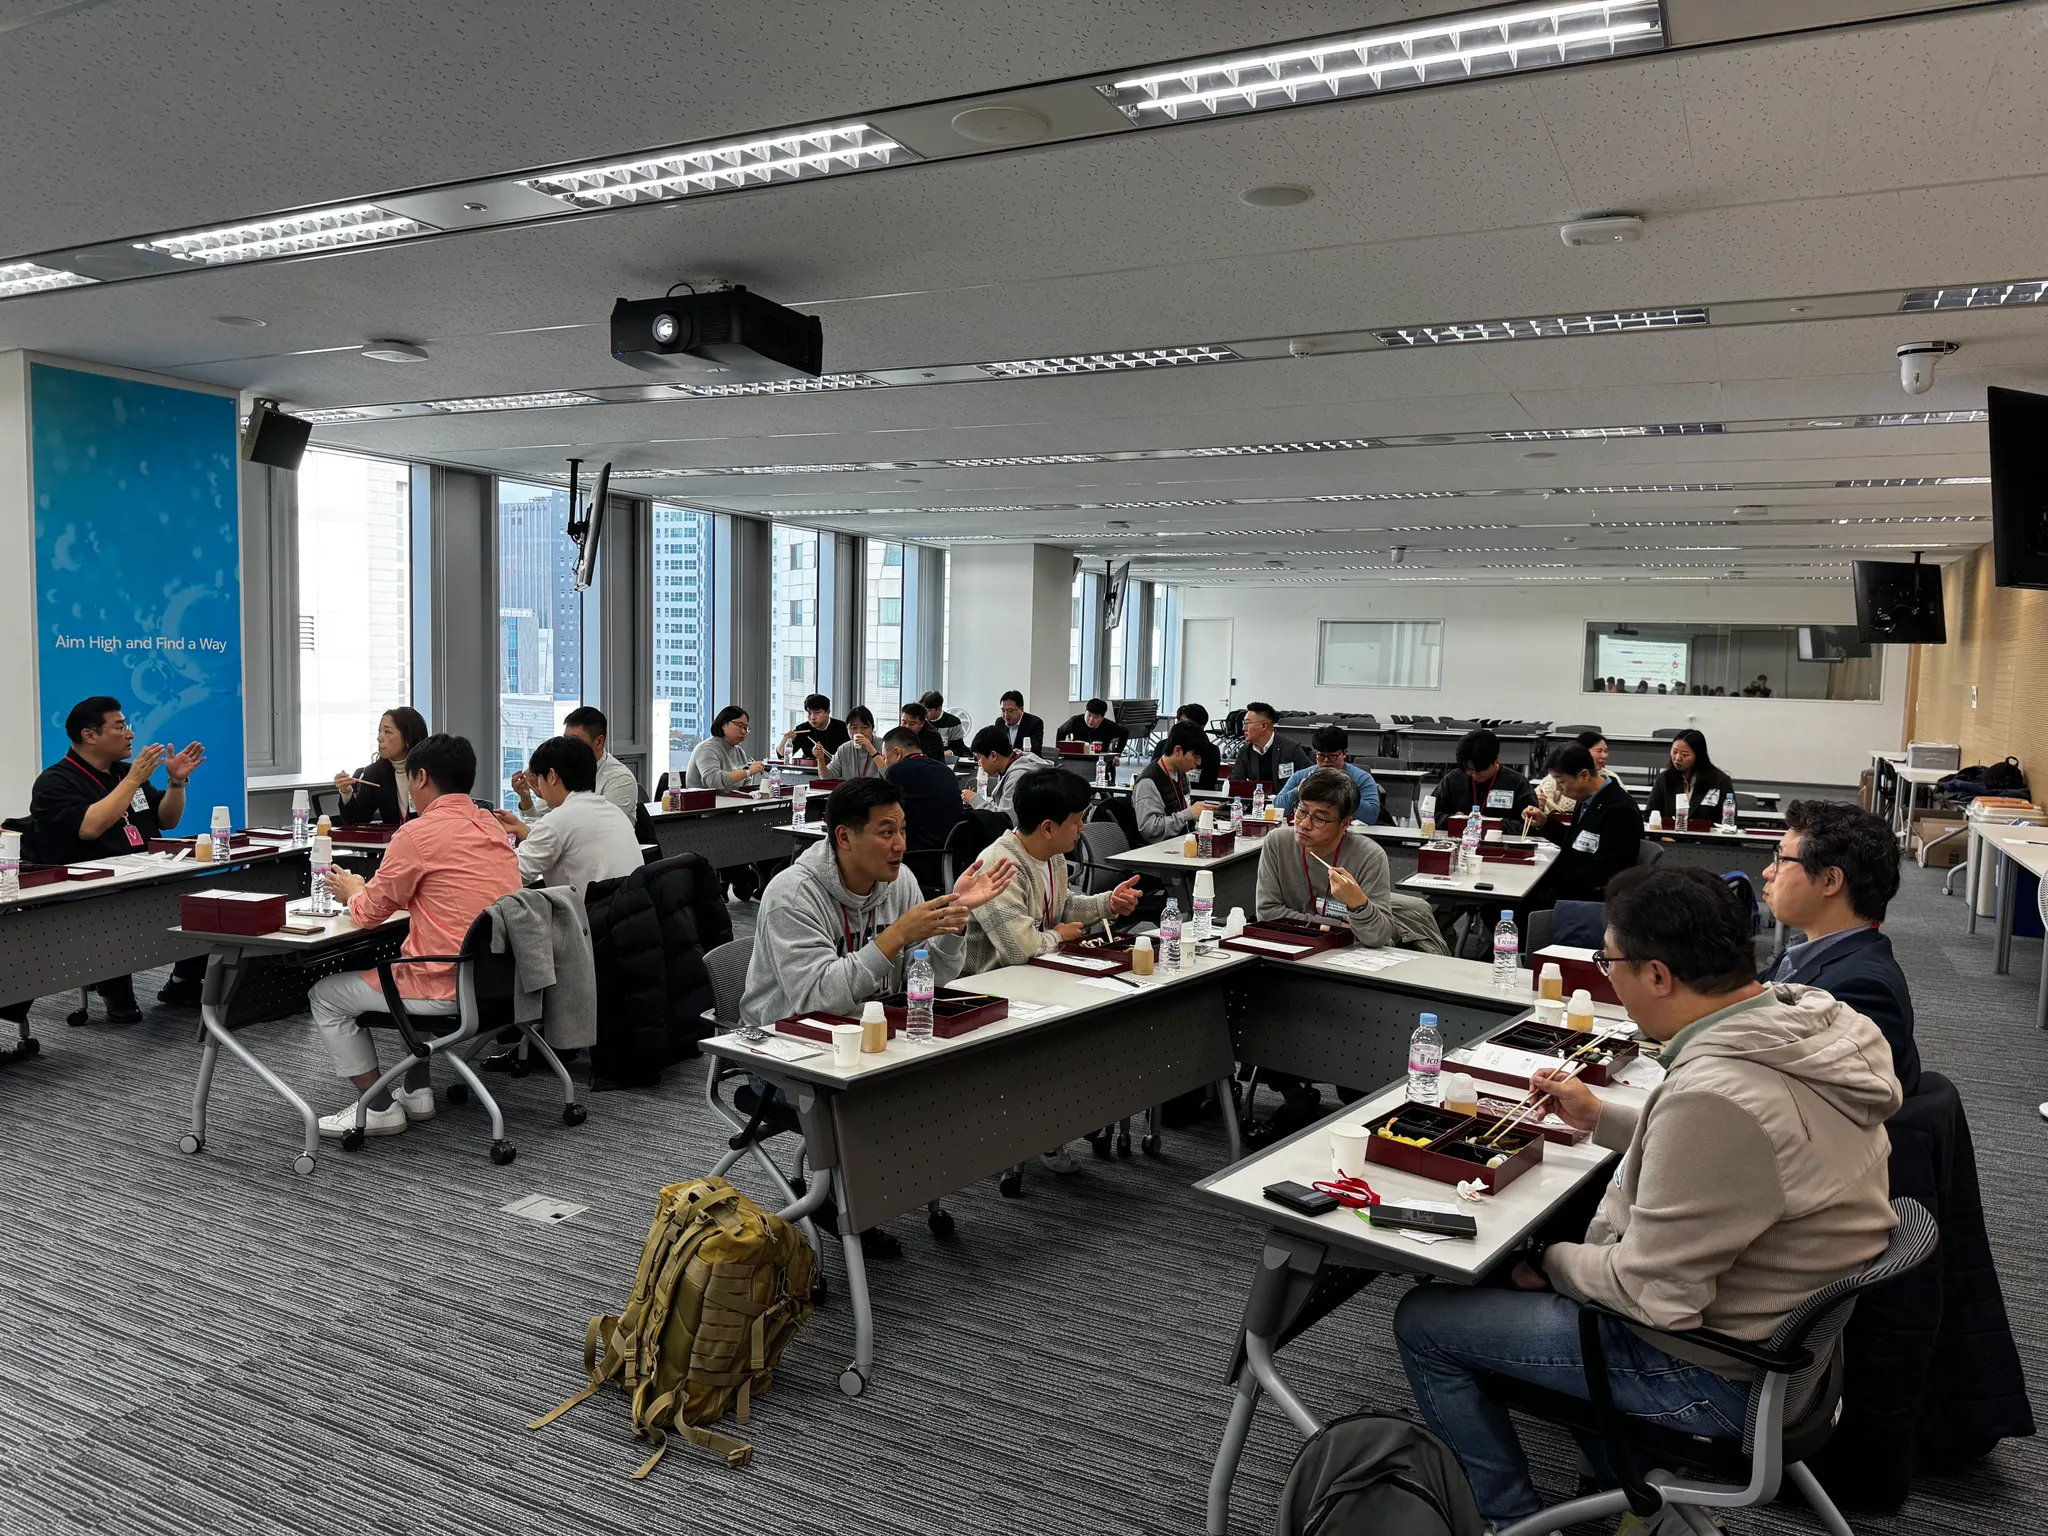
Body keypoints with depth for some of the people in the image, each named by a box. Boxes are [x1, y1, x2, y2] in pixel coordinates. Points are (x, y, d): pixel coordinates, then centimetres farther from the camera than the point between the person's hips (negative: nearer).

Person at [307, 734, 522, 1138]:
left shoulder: (417, 833, -14)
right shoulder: (490, 826, 8)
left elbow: (371, 913, -3)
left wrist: (353, 892, 19)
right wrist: (371, 888, 22)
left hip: (451, 985, -8)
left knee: (325, 996, 13)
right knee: (404, 970, 37)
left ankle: (379, 1108, 14)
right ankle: (417, 1091, 34)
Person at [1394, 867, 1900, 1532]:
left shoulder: (1712, 1098, -34)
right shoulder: (1815, 1022, -4)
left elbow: (1655, 1293, -27)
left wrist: (1550, 1262, -9)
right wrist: (1601, 1118, 13)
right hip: (1782, 1324, 9)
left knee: (1422, 1321, -1)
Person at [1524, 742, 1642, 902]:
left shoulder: (1619, 811, -22)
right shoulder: (1587, 798, 5)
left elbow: (1601, 874, -22)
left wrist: (1552, 878, -18)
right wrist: (1545, 823, 6)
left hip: (1594, 898, -9)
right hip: (1569, 886, 9)